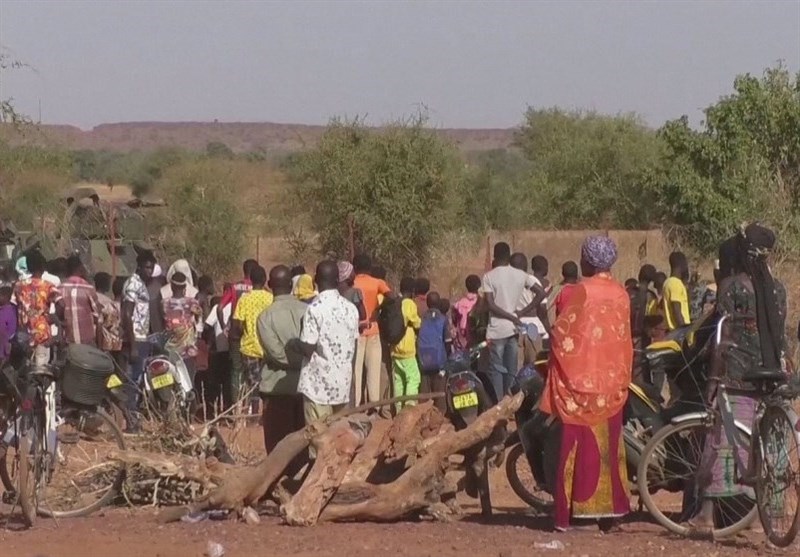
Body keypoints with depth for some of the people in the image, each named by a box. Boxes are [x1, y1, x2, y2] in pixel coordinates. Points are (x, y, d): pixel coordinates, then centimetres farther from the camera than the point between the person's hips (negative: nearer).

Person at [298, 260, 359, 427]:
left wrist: (302, 345, 5)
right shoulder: (350, 308, 3)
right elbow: (353, 345, 11)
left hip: (319, 381, -5)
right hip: (343, 380, 5)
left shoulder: (314, 308, -14)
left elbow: (308, 348, -15)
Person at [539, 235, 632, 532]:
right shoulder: (621, 295, 5)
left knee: (576, 442, -2)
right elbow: (625, 341, 9)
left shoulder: (580, 291, -10)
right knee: (608, 443, 10)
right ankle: (608, 509, 10)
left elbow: (561, 335, -8)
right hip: (611, 382, 4)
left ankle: (566, 512, -2)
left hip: (579, 381, -4)